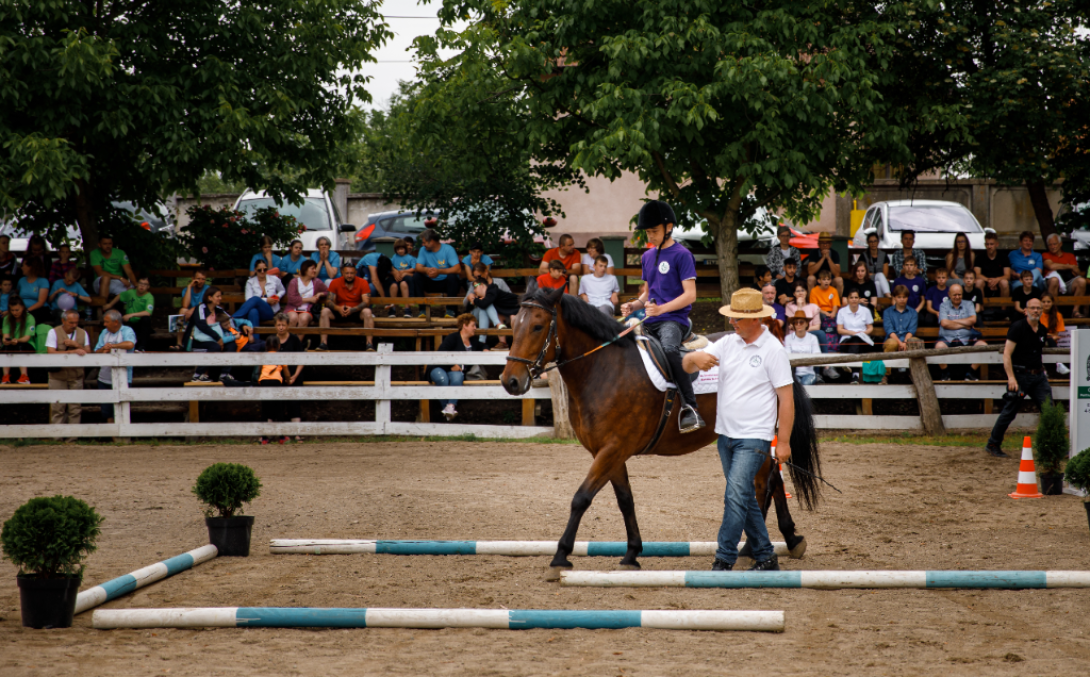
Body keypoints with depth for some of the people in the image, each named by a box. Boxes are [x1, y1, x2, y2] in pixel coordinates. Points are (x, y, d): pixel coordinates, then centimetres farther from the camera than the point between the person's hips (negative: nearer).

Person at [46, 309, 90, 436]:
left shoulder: (82, 333, 7)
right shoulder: (54, 332, -5)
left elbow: (88, 352, 2)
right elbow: (51, 353, -16)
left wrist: (76, 345, -16)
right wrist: (73, 351, -22)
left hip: (76, 376, 3)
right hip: (58, 376, -3)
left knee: (75, 408, -1)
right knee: (58, 407, -3)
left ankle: (73, 436, 2)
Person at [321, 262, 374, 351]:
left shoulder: (362, 283, -6)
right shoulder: (335, 283, -3)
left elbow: (366, 302, -15)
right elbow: (329, 301, -8)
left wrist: (352, 309, -32)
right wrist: (338, 308, -31)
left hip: (357, 311, -2)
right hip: (340, 312, 2)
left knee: (367, 312, -33)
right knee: (325, 311, -24)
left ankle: (369, 343, -33)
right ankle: (323, 343, -28)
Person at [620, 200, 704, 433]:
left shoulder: (681, 255, -5)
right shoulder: (647, 256, 18)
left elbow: (690, 294, -12)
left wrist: (661, 309, -23)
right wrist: (634, 305, 5)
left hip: (674, 319, -8)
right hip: (650, 322, 8)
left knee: (669, 348, -38)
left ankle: (690, 409, -39)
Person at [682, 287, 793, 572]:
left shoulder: (773, 350, -9)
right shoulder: (727, 343, 6)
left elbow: (786, 398, -10)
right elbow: (686, 365, 4)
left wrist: (783, 441, -13)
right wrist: (696, 358, -21)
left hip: (754, 437, -7)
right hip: (726, 434, 7)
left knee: (735, 496, -17)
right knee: (744, 498, 13)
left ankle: (723, 561, -14)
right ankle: (765, 557, 23)